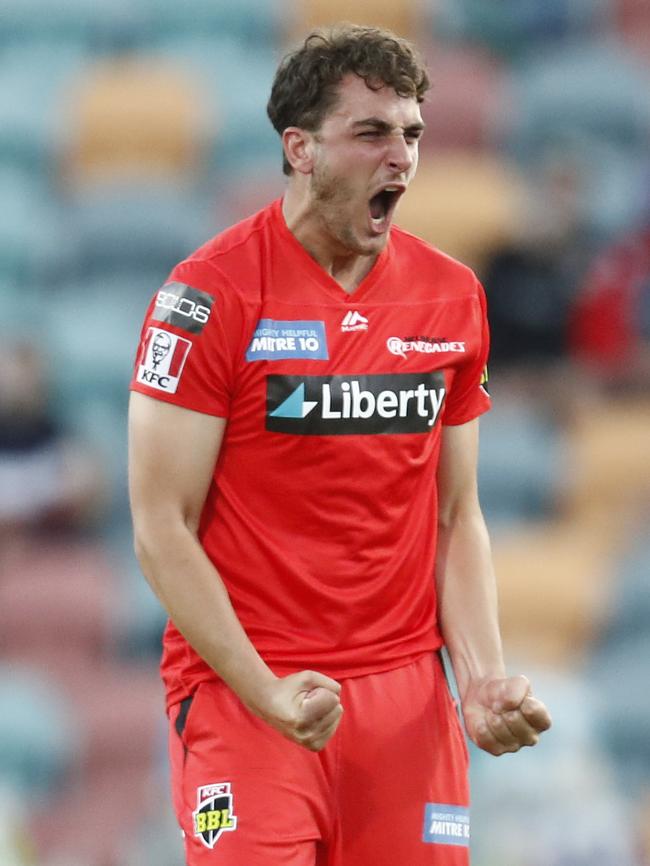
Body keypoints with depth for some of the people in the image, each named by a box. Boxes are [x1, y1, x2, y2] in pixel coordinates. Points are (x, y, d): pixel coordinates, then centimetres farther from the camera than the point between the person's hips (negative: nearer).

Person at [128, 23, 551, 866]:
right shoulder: (212, 292, -8)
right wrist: (267, 695, -15)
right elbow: (162, 528, -8)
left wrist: (484, 676, 0)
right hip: (244, 690, -4)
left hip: (407, 697, 5)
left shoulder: (453, 295, 9)